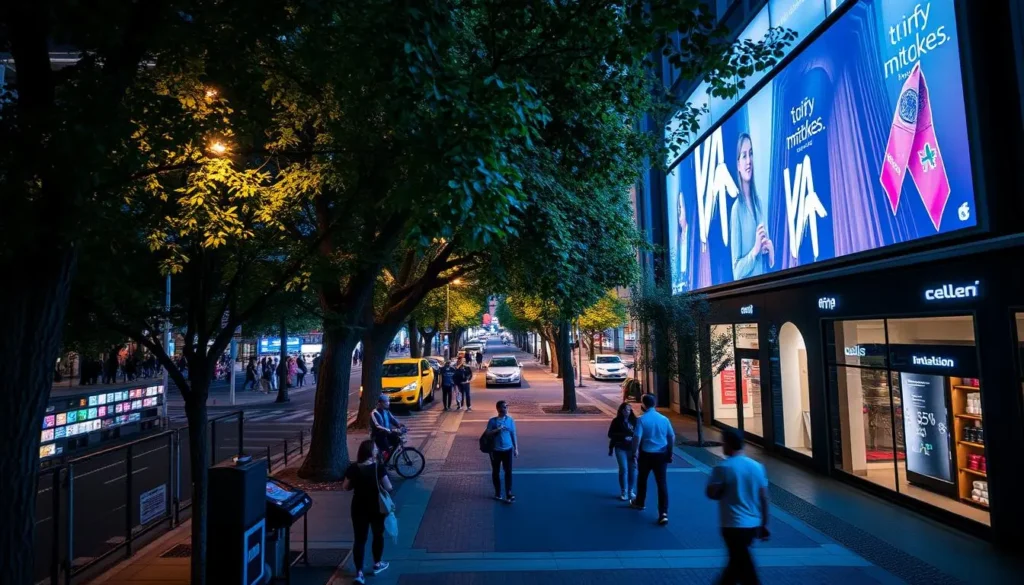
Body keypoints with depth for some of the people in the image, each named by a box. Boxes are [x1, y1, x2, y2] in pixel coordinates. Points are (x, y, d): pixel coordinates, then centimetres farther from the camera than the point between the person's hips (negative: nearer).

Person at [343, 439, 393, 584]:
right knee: (378, 535, 19)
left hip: (359, 507, 2)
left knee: (360, 539, 8)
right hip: (376, 507, -2)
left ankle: (359, 573, 5)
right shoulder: (378, 468, -17)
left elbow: (346, 487, 0)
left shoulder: (353, 468, -8)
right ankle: (377, 565, 33)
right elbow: (388, 487, -16)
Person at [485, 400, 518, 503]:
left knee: (508, 472, -4)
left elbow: (513, 435, 6)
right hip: (496, 450, -1)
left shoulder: (510, 420, 2)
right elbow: (488, 433, -8)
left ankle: (509, 495, 0)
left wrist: (516, 449, 5)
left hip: (508, 450, 1)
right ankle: (497, 493, 25)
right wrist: (497, 429, -22)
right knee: (495, 472, 9)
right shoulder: (493, 420, -4)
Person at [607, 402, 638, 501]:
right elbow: (610, 434, -1)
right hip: (621, 448, -1)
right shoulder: (616, 421, -3)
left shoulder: (634, 421, -1)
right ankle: (624, 492, 5)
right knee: (623, 469, -5)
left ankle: (631, 491, 20)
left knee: (633, 469, 4)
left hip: (632, 448, 2)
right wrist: (622, 435, -12)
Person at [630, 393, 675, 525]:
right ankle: (663, 513, -7)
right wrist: (670, 452, 14)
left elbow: (637, 437, -16)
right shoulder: (664, 418, 2)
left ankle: (639, 503, 39)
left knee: (642, 479, 20)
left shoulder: (641, 419, -11)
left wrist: (635, 451, -5)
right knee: (662, 483, 1)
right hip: (662, 454, 2)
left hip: (646, 454, -2)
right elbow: (672, 437, 5)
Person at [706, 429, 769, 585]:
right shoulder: (757, 466, 1)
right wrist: (764, 524, 13)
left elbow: (711, 494, -12)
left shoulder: (723, 468, -15)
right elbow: (764, 498, 4)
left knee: (745, 568, 3)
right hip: (754, 525, 6)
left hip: (733, 525, -6)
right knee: (737, 560, 22)